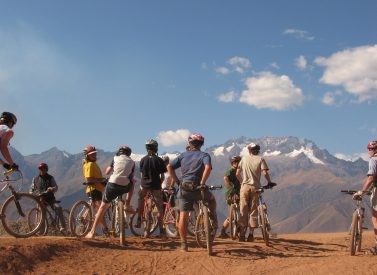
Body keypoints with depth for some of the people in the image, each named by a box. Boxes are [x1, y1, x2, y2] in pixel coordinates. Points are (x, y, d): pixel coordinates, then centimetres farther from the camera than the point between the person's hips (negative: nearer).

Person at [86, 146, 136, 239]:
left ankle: (92, 232, 6)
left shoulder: (116, 158, 14)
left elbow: (107, 171, 13)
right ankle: (127, 205, 21)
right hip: (124, 187, 0)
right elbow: (131, 177, 13)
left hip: (112, 184, 0)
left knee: (102, 207, 11)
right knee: (132, 183, 36)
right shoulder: (132, 162, 16)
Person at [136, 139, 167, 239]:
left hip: (145, 184, 2)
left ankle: (139, 220, 26)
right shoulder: (159, 160, -3)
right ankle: (161, 231, 6)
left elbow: (142, 174, 8)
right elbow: (162, 176, 1)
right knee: (160, 208, 6)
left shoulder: (143, 159, 1)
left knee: (141, 198, 32)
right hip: (156, 185, -2)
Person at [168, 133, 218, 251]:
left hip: (184, 188, 2)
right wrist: (202, 183, -13)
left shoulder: (183, 155, 12)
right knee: (211, 199, 30)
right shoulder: (204, 155, 4)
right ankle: (214, 221, 22)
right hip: (198, 188, -2)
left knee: (183, 217, 4)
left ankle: (183, 244, 4)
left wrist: (175, 179, 10)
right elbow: (208, 167, -17)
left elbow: (169, 166, 4)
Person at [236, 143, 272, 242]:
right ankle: (251, 234, 3)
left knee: (243, 211, 4)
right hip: (255, 187, -1)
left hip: (245, 186, 1)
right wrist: (269, 182, 7)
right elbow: (265, 173, -9)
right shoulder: (260, 159, 3)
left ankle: (242, 235, 2)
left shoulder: (244, 158, 8)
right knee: (253, 211, 6)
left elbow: (237, 173, 7)